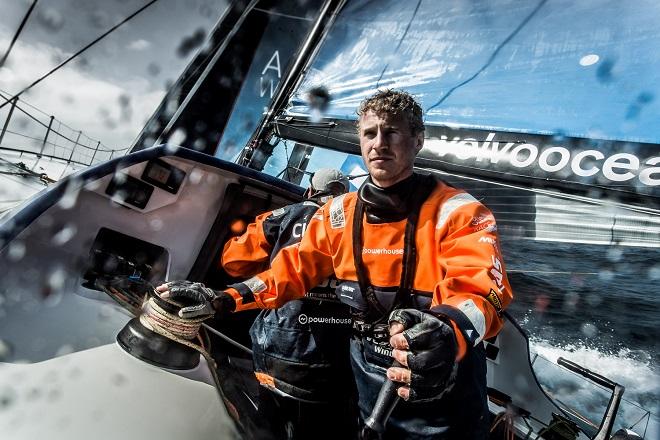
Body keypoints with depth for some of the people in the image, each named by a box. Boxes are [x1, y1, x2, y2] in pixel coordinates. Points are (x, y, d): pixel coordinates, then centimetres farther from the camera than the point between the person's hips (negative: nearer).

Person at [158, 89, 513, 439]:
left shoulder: (456, 211, -16)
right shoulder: (339, 213, -3)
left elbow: (480, 290, -29)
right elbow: (295, 267, 4)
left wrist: (449, 334, -52)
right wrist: (224, 300, -7)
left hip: (443, 389, -3)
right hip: (368, 378, 4)